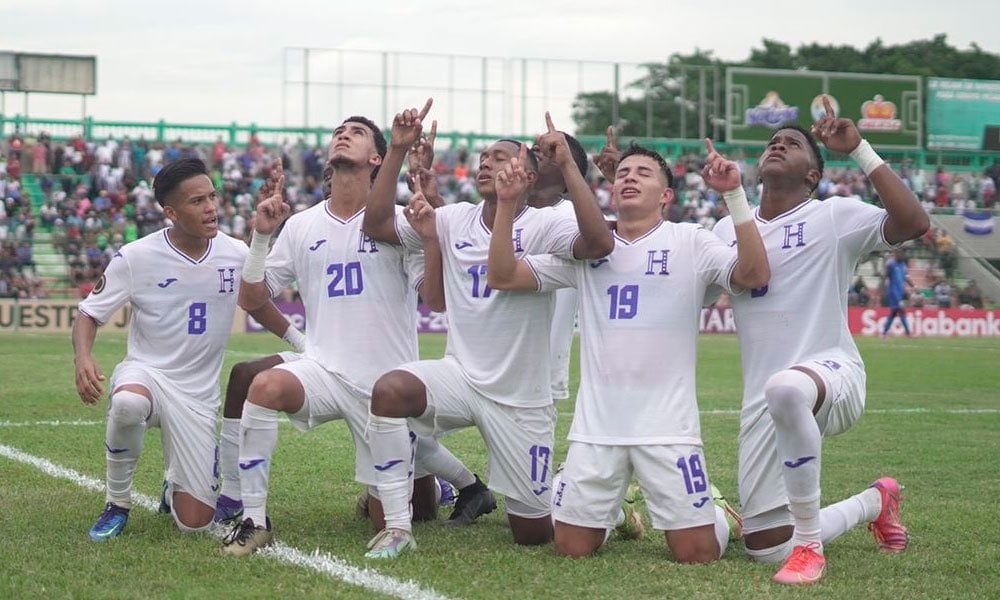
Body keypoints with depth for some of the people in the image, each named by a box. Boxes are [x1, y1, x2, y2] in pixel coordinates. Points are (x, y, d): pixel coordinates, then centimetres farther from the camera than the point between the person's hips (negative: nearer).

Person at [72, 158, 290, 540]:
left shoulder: (236, 254, -3)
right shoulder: (136, 257, -10)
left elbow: (260, 307, 15)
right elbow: (90, 314, -5)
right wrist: (83, 358, -23)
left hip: (199, 394, 2)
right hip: (145, 373, -2)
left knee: (195, 523, -6)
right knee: (127, 405, -42)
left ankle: (175, 488, 35)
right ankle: (117, 504, -14)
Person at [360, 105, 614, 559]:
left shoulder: (544, 226, -10)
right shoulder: (455, 220, 3)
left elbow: (600, 244, -30)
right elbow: (375, 225, -1)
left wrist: (567, 166, -33)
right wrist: (397, 150, -10)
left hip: (522, 398, -3)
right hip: (461, 377, 3)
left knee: (534, 535, 2)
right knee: (389, 389, -31)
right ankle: (398, 528, -18)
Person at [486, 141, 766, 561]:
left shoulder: (690, 241, 1)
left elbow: (755, 276, -15)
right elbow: (502, 277, 5)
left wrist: (734, 194, -23)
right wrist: (506, 204, -8)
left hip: (668, 426, -3)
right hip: (596, 426, 3)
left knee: (698, 554, -4)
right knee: (572, 550, 4)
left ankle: (713, 509, 31)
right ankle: (617, 515, 36)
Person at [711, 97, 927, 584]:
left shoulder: (834, 217, -1)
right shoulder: (728, 229, 16)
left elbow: (913, 223, -15)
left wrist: (858, 150, -13)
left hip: (832, 372, -6)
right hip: (763, 400, 6)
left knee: (786, 388, -46)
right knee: (767, 548, 4)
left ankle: (809, 545, -29)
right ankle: (874, 502, 34)